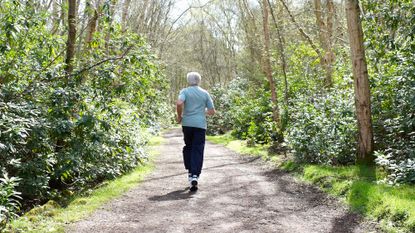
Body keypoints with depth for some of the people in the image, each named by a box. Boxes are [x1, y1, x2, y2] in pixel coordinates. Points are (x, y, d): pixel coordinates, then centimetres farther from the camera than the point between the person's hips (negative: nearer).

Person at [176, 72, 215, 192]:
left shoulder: (185, 91, 2)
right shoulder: (205, 93, 9)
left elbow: (179, 103, -18)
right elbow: (212, 111, 7)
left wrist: (179, 116, -2)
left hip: (187, 123, 0)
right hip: (200, 125, 0)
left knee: (188, 147, 19)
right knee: (198, 150, -1)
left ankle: (190, 171, 18)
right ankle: (195, 175, -12)